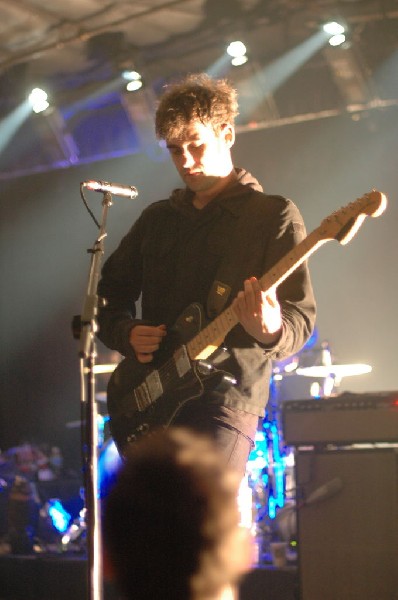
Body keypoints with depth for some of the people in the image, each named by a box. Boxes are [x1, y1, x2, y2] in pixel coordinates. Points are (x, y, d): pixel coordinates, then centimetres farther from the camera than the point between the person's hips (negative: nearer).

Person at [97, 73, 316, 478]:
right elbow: (109, 293, 24)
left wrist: (271, 333, -27)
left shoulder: (274, 216, 2)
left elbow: (300, 318, -5)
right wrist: (127, 332, 3)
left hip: (225, 398, -5)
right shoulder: (158, 218, 18)